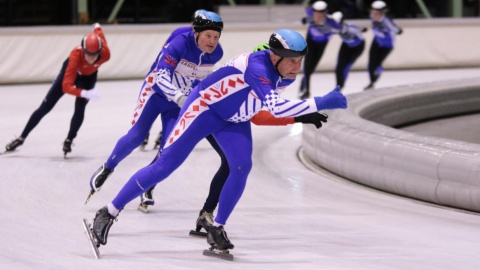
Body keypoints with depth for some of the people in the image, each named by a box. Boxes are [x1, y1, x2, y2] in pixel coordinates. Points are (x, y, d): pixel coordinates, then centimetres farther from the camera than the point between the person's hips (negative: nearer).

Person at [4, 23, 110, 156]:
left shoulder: (105, 54, -37)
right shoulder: (76, 54, -45)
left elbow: (98, 31, -13)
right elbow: (66, 86, -50)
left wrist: (97, 27, 12)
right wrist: (85, 93, -66)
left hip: (88, 77, 2)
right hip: (70, 71, -2)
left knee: (80, 108, -19)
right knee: (45, 107, 2)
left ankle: (69, 141, 3)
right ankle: (21, 138, 16)